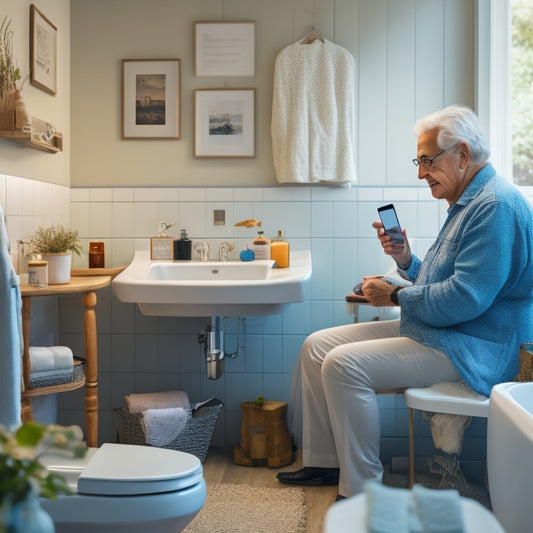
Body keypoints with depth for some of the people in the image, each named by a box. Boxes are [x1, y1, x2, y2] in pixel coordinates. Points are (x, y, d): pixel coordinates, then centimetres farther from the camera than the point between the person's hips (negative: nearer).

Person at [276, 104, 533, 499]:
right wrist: (405, 259, 2)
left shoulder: (496, 205, -19)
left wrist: (396, 296, -13)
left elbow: (465, 297, -26)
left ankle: (362, 493, -12)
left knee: (344, 364, -25)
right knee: (317, 346, 5)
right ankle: (325, 462, 13)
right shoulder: (468, 202, 16)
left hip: (473, 347, -11)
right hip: (432, 330, 11)